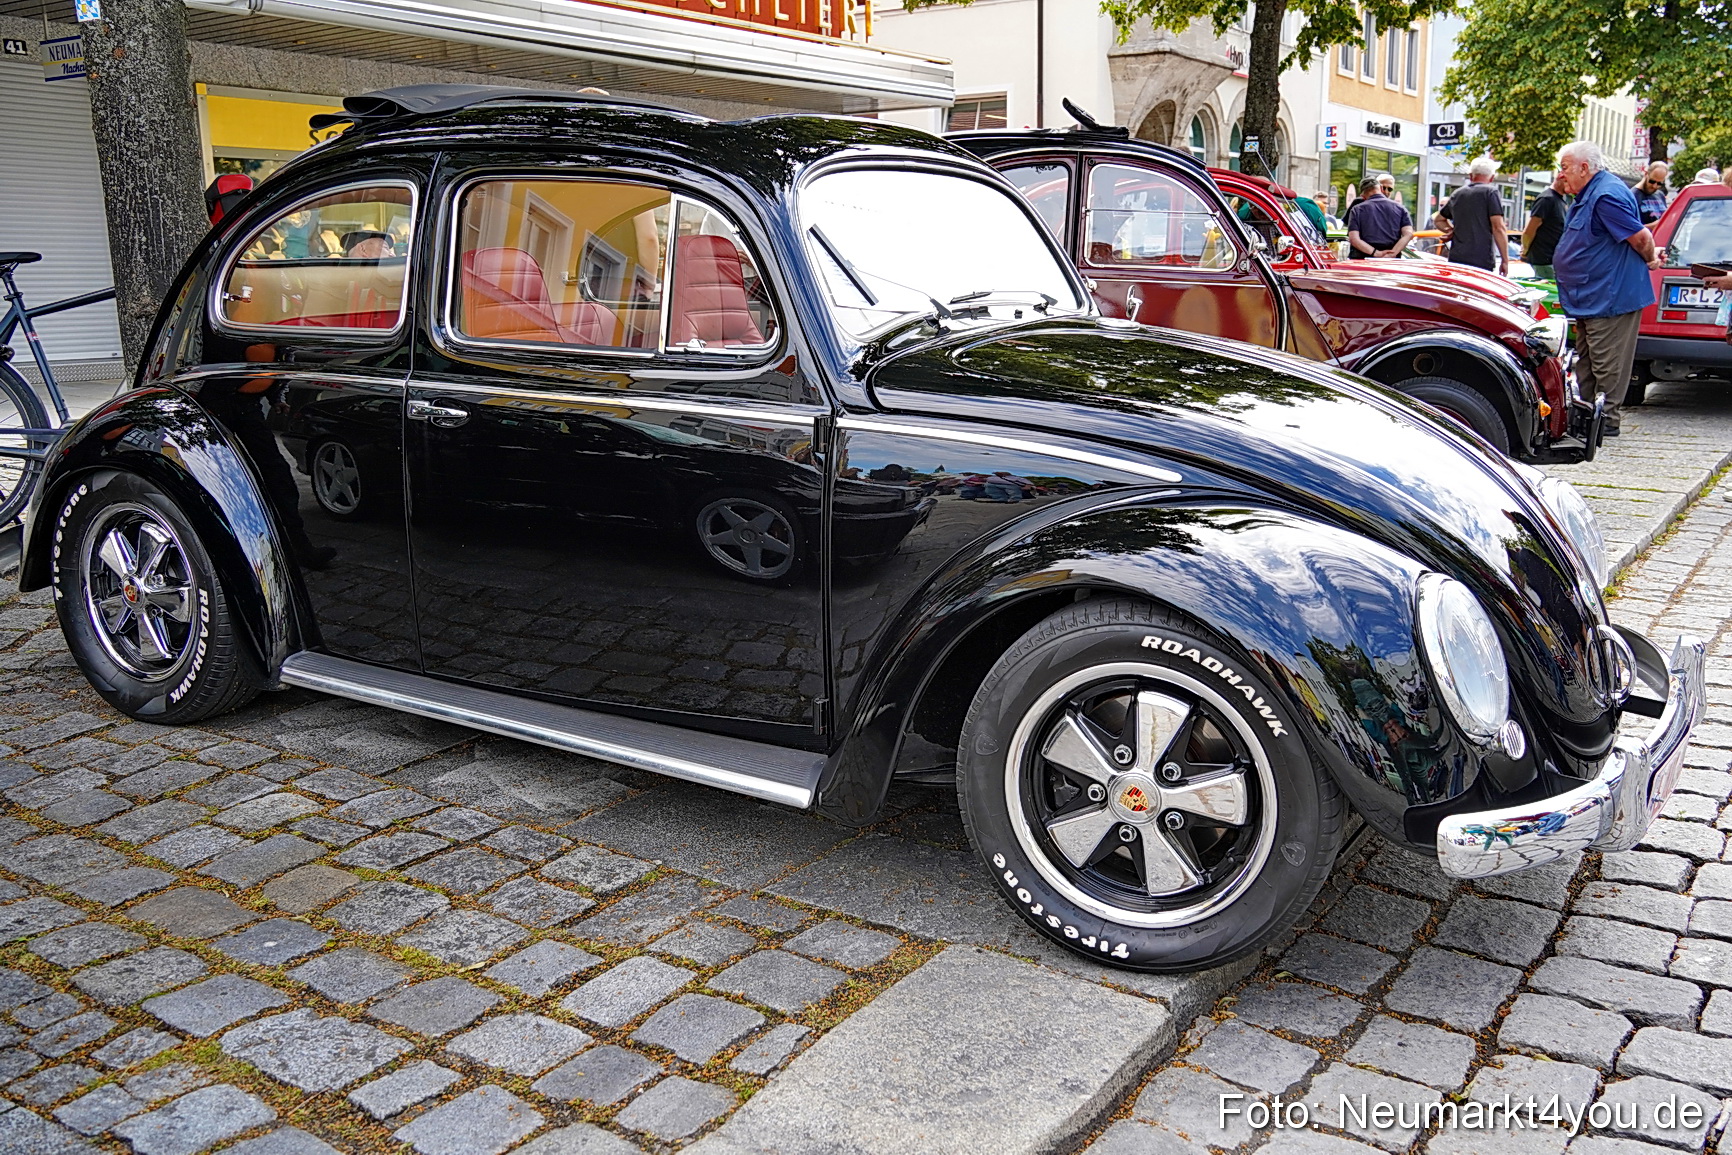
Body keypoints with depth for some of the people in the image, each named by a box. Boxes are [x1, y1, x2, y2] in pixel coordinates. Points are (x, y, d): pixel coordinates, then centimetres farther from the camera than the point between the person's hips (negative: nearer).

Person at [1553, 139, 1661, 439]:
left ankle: (1607, 420, 2)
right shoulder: (1588, 196, 15)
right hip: (1591, 300, 11)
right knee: (1586, 363, 16)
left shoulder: (1607, 195, -19)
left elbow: (1641, 237, -20)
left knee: (1607, 364, -4)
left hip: (1610, 299, -11)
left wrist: (1650, 261, -4)